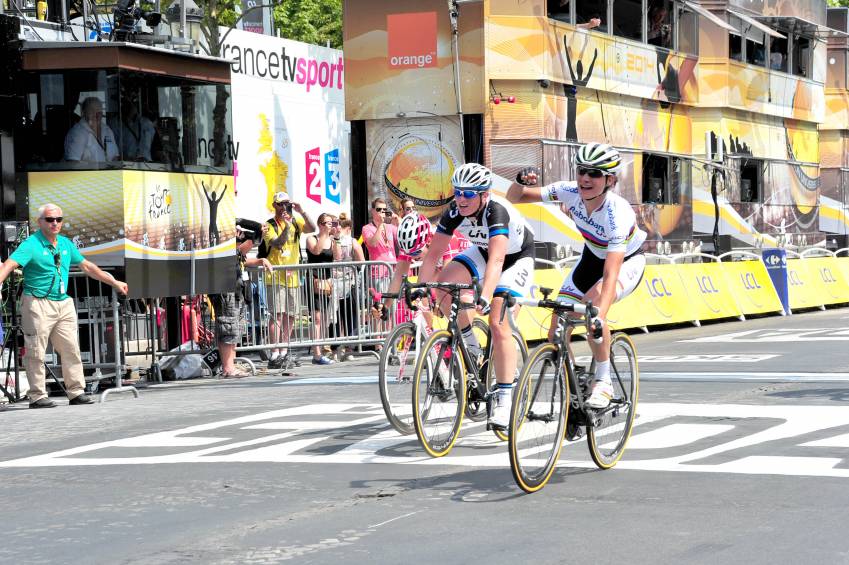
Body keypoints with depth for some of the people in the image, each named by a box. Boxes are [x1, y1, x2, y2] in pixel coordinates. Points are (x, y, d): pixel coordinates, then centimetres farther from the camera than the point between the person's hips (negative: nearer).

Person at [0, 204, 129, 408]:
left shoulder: (66, 244, 13)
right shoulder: (31, 244, -8)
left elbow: (87, 266, 23)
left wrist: (114, 282, 27)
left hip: (64, 303, 6)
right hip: (38, 304, -6)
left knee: (71, 349, 5)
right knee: (36, 352, -3)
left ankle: (76, 392, 11)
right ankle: (37, 396, 2)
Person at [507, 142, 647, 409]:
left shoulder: (617, 212, -37)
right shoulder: (571, 192, -23)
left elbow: (611, 274, -44)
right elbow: (513, 198, -15)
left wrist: (599, 317, -56)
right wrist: (521, 181, -38)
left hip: (628, 262, -5)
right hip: (592, 257, 5)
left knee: (594, 302, -37)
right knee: (557, 334, -9)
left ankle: (603, 382, -19)